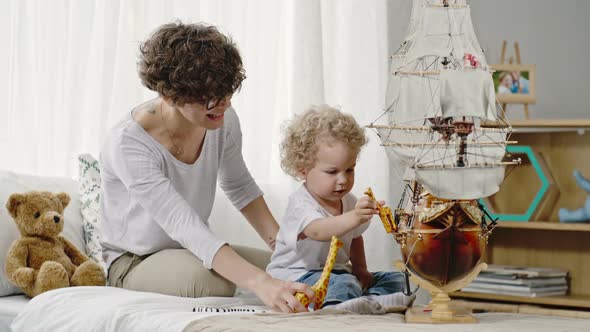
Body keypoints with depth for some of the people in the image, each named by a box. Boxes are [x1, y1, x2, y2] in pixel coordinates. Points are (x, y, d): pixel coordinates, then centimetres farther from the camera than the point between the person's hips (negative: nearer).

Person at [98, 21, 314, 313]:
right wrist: (260, 283, -50)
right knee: (215, 280, -35)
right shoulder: (128, 144, -30)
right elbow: (186, 227, -39)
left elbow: (239, 187, 9)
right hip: (132, 264, -6)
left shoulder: (223, 120, -11)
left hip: (192, 251, 6)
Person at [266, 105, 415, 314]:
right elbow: (318, 231, -45)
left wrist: (360, 269, 11)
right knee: (343, 284, -37)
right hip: (298, 276, -8)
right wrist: (354, 218, -61)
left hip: (338, 271, 9)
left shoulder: (349, 202, 7)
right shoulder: (301, 205, -21)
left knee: (396, 280, -6)